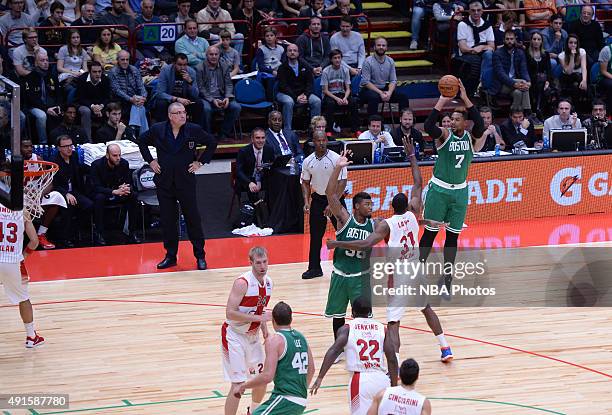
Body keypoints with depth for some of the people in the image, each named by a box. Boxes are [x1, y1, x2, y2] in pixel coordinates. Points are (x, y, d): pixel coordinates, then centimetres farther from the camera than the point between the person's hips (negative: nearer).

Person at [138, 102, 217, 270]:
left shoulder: (194, 130, -6)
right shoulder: (157, 130, -3)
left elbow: (212, 143, 7)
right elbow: (142, 142, 15)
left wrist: (200, 162, 1)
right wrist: (150, 160, 6)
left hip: (186, 180, -1)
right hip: (165, 181, 2)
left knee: (193, 218, 3)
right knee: (167, 220, 6)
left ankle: (200, 256, 12)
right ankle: (170, 256, 17)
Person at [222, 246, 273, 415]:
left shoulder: (268, 282, 1)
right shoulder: (242, 283, -23)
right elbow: (230, 313, -28)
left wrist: (265, 331, 6)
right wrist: (258, 318, -30)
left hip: (252, 335, 8)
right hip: (234, 335, -8)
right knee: (239, 385, -13)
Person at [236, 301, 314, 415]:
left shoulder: (275, 340, -10)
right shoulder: (301, 337, 13)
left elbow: (267, 376, -17)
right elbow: (311, 370, 24)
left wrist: (244, 386, -3)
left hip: (285, 400, -9)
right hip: (301, 402, 9)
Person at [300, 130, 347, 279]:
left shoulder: (336, 159, -13)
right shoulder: (308, 161, 0)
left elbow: (342, 183, -15)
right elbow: (305, 183, 10)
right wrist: (306, 202, -4)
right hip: (317, 199, 4)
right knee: (315, 235, 4)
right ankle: (314, 268, 12)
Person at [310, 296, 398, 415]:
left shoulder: (347, 328, 7)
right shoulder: (381, 328, 13)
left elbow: (333, 351, -9)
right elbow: (392, 360, 7)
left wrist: (320, 378, -12)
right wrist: (394, 387, 15)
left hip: (360, 381, -3)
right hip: (381, 379, 3)